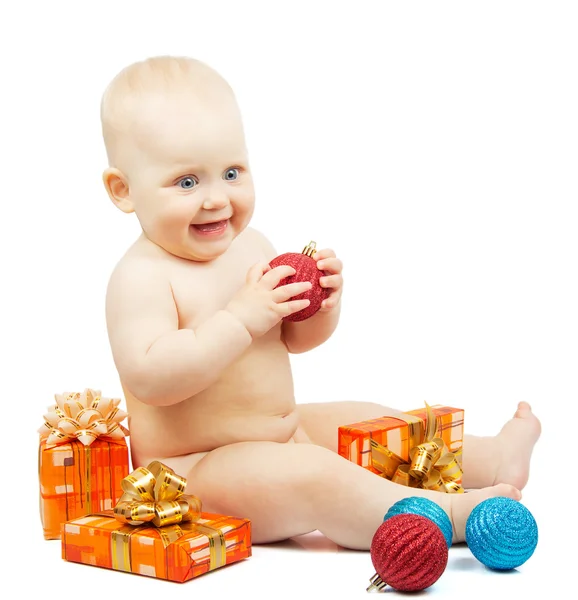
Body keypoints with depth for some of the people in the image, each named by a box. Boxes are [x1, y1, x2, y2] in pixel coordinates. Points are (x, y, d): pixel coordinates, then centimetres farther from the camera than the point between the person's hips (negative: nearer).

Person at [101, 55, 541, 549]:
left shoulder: (251, 246, 5)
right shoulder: (141, 276, -20)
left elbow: (294, 338, 14)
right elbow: (148, 378, -33)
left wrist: (322, 304, -9)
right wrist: (241, 319, -34)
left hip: (283, 432, 9)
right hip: (193, 470, -9)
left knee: (376, 425, 14)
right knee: (311, 476, -31)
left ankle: (494, 459, 26)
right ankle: (452, 515, -29)